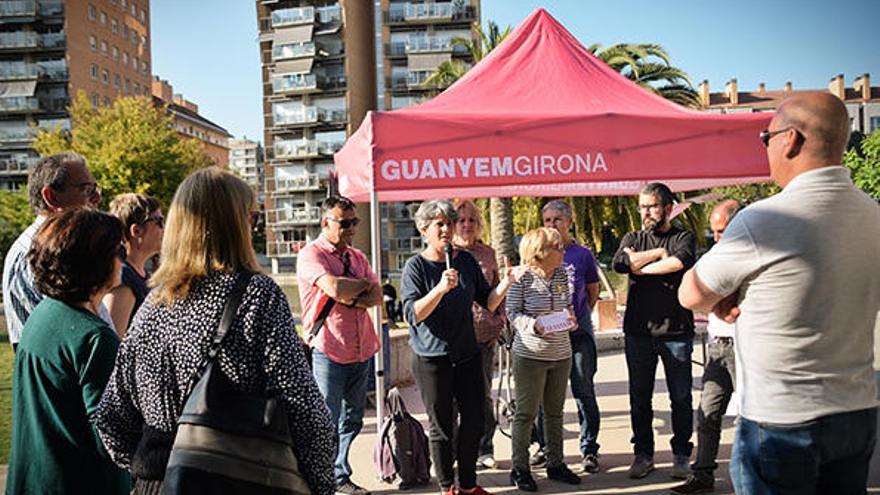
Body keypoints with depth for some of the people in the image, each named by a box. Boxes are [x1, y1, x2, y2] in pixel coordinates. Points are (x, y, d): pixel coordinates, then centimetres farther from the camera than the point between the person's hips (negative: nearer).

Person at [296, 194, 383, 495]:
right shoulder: (311, 254, -7)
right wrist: (363, 284, -5)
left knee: (352, 421, 14)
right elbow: (334, 288, -24)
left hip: (361, 352, 7)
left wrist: (352, 299, -14)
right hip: (329, 352, -7)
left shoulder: (357, 257, 15)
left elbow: (377, 296, 6)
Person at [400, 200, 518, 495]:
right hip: (432, 358, -4)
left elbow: (488, 302, 7)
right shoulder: (416, 266, -8)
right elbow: (413, 314, -18)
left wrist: (506, 282, -10)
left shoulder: (466, 261, 6)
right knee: (441, 427, 6)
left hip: (467, 354, 5)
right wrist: (441, 288, -30)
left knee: (474, 421, 10)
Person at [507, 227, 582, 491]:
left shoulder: (563, 274, 5)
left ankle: (555, 464, 29)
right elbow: (513, 312, -10)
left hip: (561, 353, 6)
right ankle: (519, 468, 15)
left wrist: (571, 318, -3)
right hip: (530, 354, -6)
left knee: (555, 412, 15)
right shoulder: (522, 277, -12)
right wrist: (535, 325, -25)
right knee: (526, 412, 2)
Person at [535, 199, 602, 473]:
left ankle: (589, 449, 15)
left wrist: (577, 317, 4)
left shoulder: (582, 255, -1)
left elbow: (593, 292, 9)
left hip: (578, 334, -2)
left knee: (584, 393, 3)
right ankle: (546, 446, 24)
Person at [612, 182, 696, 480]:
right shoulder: (633, 239, 13)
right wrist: (660, 252, -6)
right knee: (639, 397, 8)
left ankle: (681, 455, 20)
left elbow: (680, 262, -19)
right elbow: (620, 263, -8)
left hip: (676, 331, -2)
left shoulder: (683, 238, 5)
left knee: (681, 397, 5)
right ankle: (643, 454, 20)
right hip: (638, 331, 2)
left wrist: (640, 266, -10)